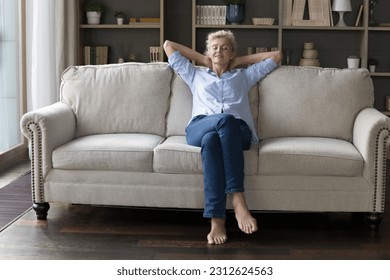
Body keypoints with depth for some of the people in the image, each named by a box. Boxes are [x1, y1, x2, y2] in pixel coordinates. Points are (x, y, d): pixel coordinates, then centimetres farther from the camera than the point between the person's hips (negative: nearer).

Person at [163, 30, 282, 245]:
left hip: (237, 131, 0)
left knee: (212, 138, -40)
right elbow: (168, 45, 41)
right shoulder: (196, 75, 35)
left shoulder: (243, 76, 35)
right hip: (199, 128, 0)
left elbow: (276, 55, 37)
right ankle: (238, 198, -44)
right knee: (225, 120, -39)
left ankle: (217, 220, -46)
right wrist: (203, 59, 40)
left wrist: (240, 61, 37)